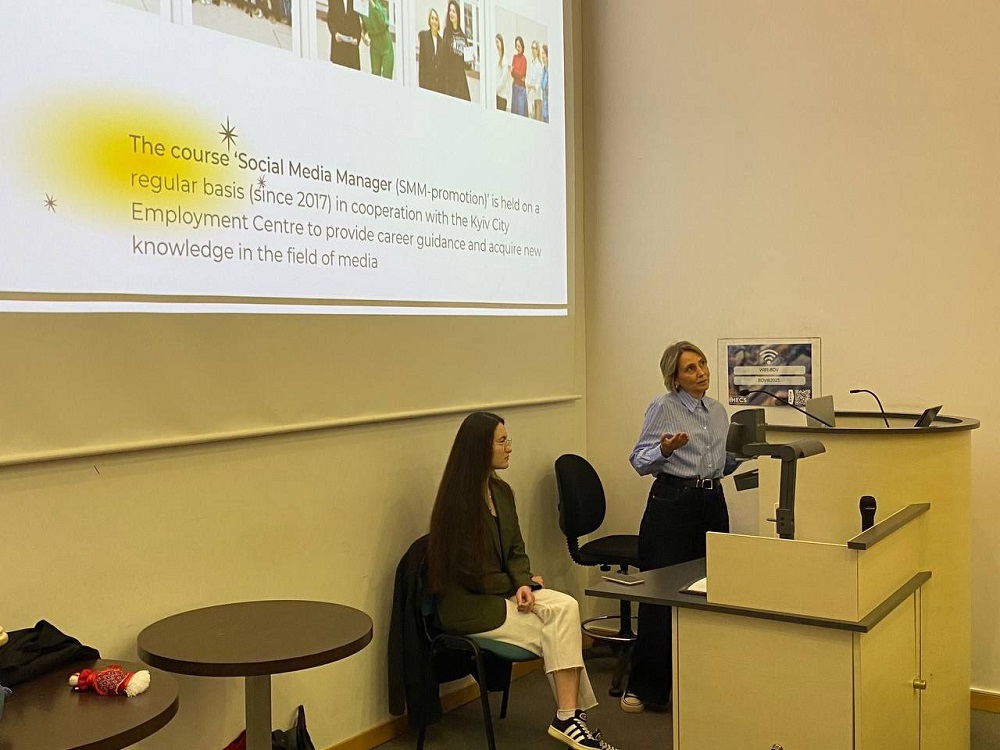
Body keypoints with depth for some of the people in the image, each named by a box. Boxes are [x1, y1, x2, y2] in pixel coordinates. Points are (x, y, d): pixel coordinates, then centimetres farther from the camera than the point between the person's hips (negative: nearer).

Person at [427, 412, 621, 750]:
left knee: (566, 606, -19)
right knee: (556, 632, -18)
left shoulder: (501, 491, 7)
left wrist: (523, 584, -13)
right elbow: (473, 574, -16)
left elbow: (516, 551, 8)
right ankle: (569, 716, -6)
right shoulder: (459, 501, -18)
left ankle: (570, 717, -18)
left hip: (502, 593, 7)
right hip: (470, 606, -7)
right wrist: (520, 584, -5)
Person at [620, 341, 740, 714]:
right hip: (672, 501, -6)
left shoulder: (718, 411, 15)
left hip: (712, 501, 6)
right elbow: (639, 460, -7)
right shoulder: (663, 407, -4)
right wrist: (665, 449, -25)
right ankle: (644, 686, 5)